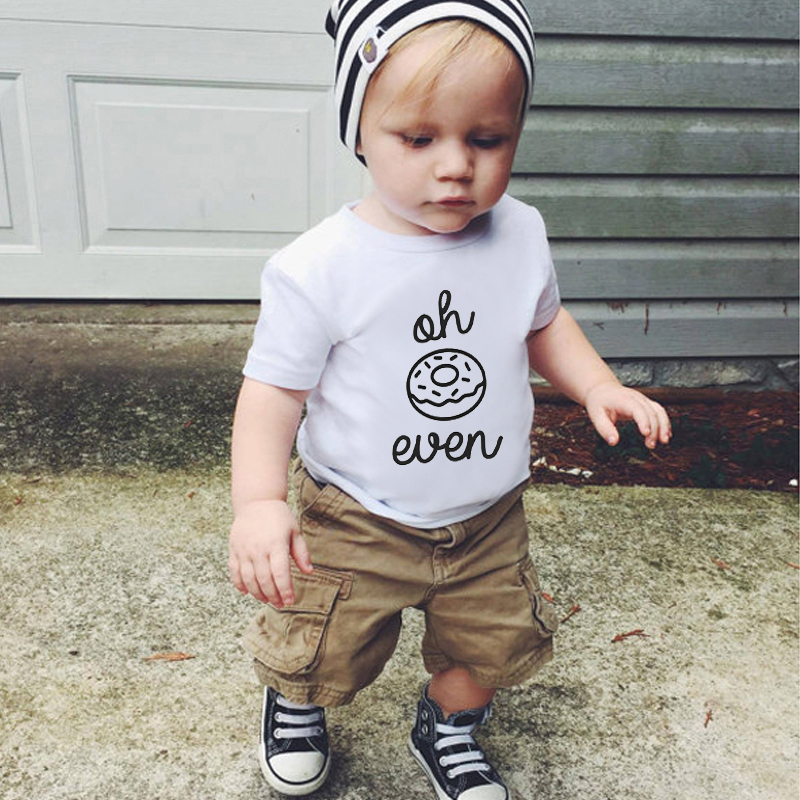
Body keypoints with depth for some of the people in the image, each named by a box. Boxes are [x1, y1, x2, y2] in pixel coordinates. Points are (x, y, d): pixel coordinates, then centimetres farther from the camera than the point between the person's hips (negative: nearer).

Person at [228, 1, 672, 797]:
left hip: (487, 520, 4)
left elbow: (543, 325, 10)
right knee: (320, 649, 16)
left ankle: (447, 726, 52)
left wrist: (599, 387, -5)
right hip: (355, 522, -3)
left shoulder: (520, 237, -8)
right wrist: (258, 502, -30)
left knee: (495, 639, 19)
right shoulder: (319, 269, -22)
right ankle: (294, 703, 53)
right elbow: (274, 388, -17)